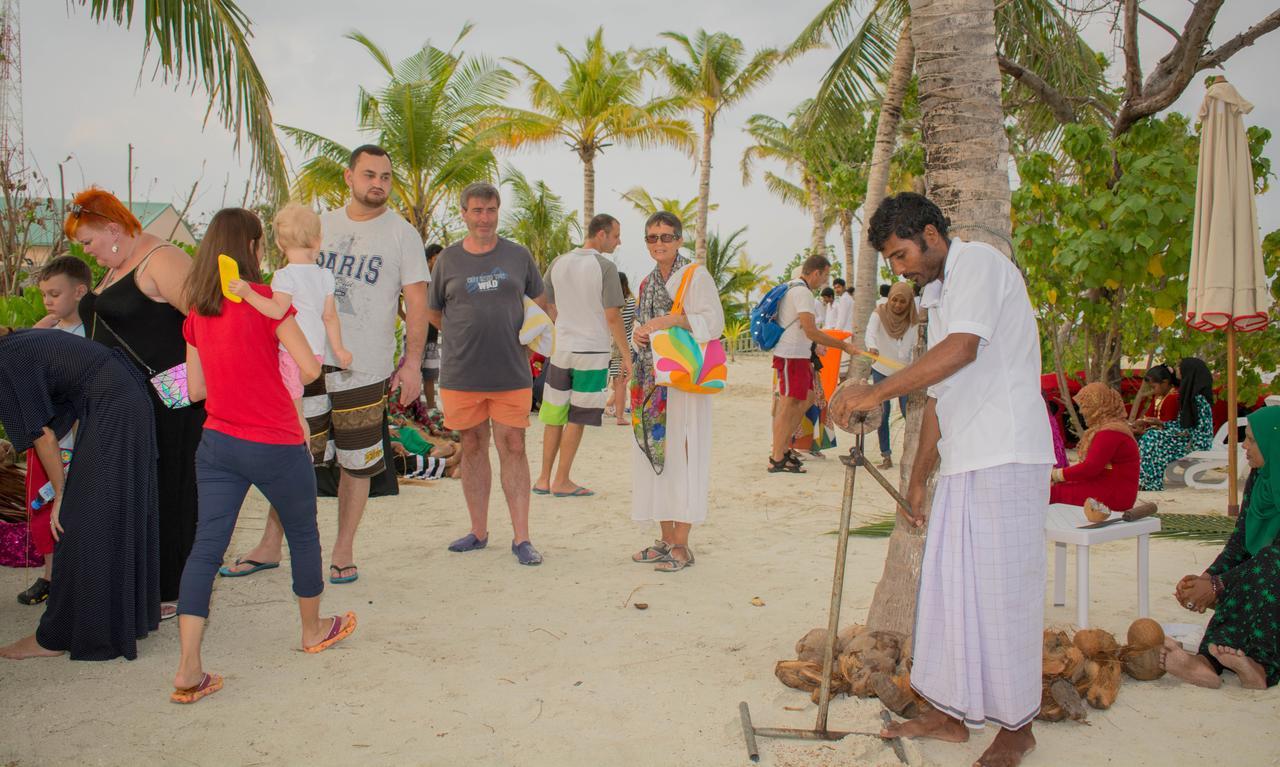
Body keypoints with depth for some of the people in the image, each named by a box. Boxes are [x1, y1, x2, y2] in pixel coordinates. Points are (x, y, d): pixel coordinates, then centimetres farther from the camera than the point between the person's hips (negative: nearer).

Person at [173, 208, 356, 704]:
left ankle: (188, 671, -3)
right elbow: (309, 369, -14)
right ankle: (314, 630, 36)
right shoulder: (267, 300, -12)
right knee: (303, 535, 17)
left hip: (217, 443, 5)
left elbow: (196, 388, 9)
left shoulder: (197, 314, 5)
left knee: (206, 547, 3)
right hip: (276, 446, -4)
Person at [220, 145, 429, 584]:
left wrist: (412, 362, -11)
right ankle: (269, 546, 20)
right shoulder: (320, 226, 12)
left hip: (364, 366, -3)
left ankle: (343, 552, 18)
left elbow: (416, 301, -3)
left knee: (356, 463, 4)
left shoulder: (401, 234, 0)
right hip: (309, 358, 3)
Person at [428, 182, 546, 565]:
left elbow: (540, 304, 18)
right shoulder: (448, 259, 5)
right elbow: (433, 312, 14)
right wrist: (467, 337, 7)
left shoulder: (518, 256, 6)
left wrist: (525, 335, 8)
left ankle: (521, 538, 4)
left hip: (511, 373, -1)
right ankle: (478, 531, 21)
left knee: (513, 448, -1)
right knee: (473, 448, 9)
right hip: (461, 374, 1)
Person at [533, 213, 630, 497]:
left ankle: (544, 478, 18)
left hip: (561, 349, 5)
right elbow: (612, 316, -13)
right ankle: (561, 481, 8)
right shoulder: (605, 267, -11)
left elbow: (545, 305, 13)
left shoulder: (558, 263, 6)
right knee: (576, 419, 2)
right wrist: (626, 356, -6)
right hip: (592, 352, -5)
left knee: (554, 416, 13)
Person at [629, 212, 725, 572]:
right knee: (652, 452, 6)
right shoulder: (647, 282, 18)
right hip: (651, 380, 7)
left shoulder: (696, 276, -3)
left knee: (679, 455, -8)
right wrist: (638, 335, 3)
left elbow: (713, 323, -11)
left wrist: (672, 320, -20)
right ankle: (666, 538, 15)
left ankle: (682, 545, -2)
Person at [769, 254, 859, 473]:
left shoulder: (791, 287, 16)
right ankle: (777, 459, 0)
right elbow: (811, 332, -23)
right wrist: (844, 346, -18)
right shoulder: (802, 292, -17)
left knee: (807, 398, 16)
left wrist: (814, 346, 28)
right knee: (788, 405, -5)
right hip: (791, 356, -10)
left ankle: (781, 445, 19)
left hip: (799, 355, 10)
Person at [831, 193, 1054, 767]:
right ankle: (949, 711, 22)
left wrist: (875, 392, -24)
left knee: (1001, 590, -2)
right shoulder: (938, 294, 21)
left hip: (1007, 456, -9)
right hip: (964, 460, 9)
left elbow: (962, 349, -26)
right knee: (947, 585, 11)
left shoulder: (978, 261, -8)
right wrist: (918, 477, 22)